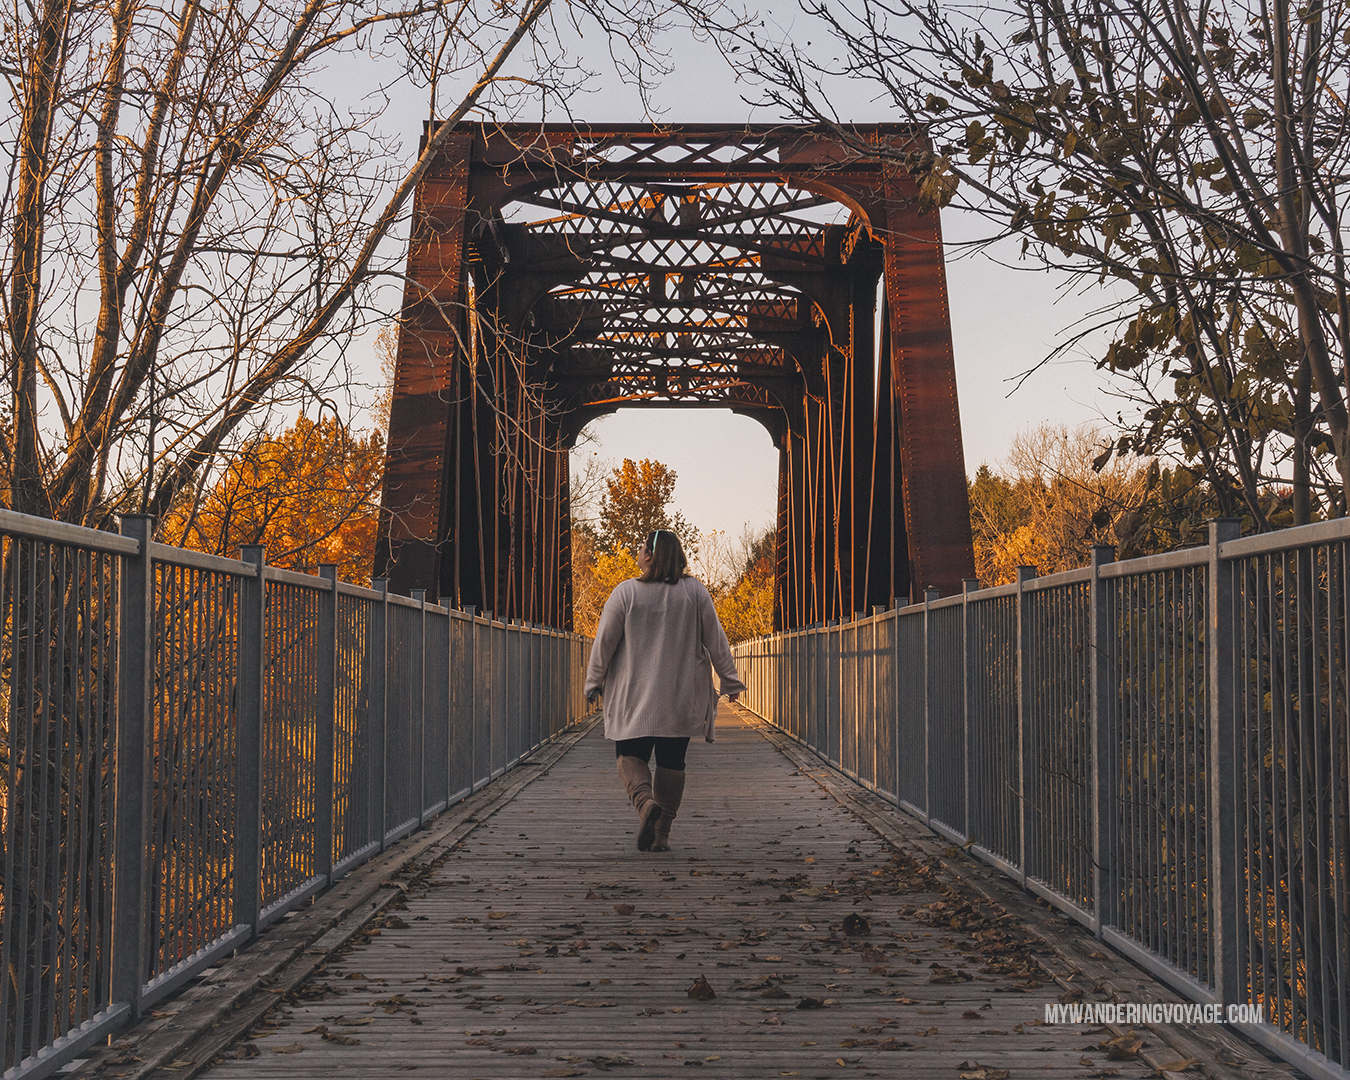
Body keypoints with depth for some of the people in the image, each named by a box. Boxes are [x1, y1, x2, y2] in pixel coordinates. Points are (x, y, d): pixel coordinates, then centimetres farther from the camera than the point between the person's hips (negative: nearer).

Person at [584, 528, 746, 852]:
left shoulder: (626, 592, -8)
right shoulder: (695, 592, -2)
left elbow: (604, 642, -4)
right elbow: (715, 640, 2)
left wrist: (594, 682, 9)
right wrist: (730, 681, 12)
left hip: (634, 696, -2)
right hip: (680, 696, 2)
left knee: (630, 754, 9)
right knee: (671, 761, 10)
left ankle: (645, 801, -20)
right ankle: (662, 834, 8)